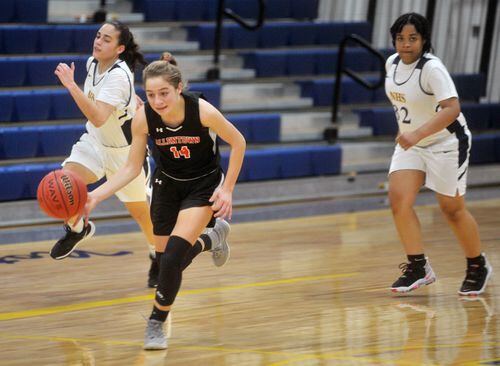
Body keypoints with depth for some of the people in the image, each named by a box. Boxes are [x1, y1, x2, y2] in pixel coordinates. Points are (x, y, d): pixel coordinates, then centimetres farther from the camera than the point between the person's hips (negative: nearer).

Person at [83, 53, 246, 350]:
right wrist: (96, 195, -25)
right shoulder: (143, 118, -23)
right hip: (167, 185, 4)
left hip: (204, 186, -4)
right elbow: (132, 168, -12)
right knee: (167, 258, 13)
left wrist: (227, 189, -14)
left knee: (174, 255, -19)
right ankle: (212, 239, 47)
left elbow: (238, 143, -13)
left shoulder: (202, 110, -30)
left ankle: (157, 325, 1)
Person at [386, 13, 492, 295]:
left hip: (446, 143, -6)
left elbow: (452, 108, -35)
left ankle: (478, 267, 24)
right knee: (399, 199, -11)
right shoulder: (392, 63, -1)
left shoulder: (432, 68, -24)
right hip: (411, 144, 7)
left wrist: (418, 134, -44)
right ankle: (419, 268, -3)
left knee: (452, 209, 3)